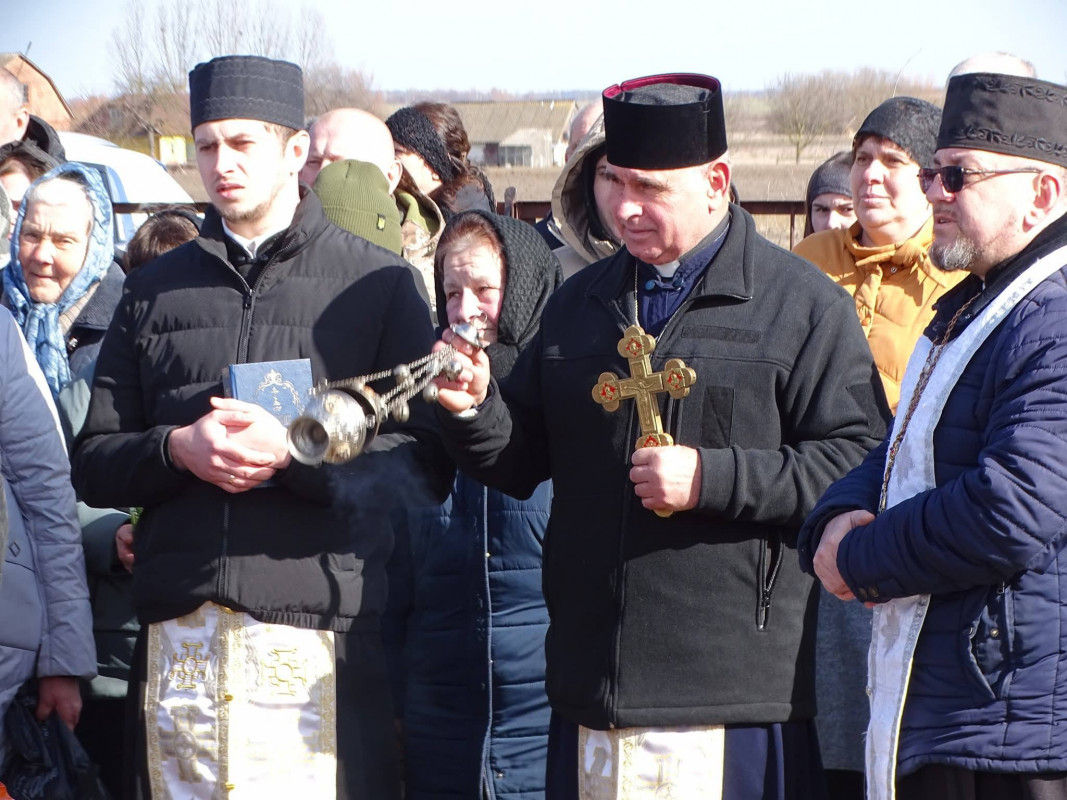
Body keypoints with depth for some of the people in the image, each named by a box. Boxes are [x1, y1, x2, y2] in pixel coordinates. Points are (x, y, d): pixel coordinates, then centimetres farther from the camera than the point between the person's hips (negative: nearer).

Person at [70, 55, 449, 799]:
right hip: (179, 633, 3)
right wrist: (178, 449, -8)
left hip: (318, 632, -3)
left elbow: (424, 463, 0)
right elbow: (94, 464, 13)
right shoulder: (154, 289, 16)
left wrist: (295, 451, -15)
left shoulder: (378, 283, 6)